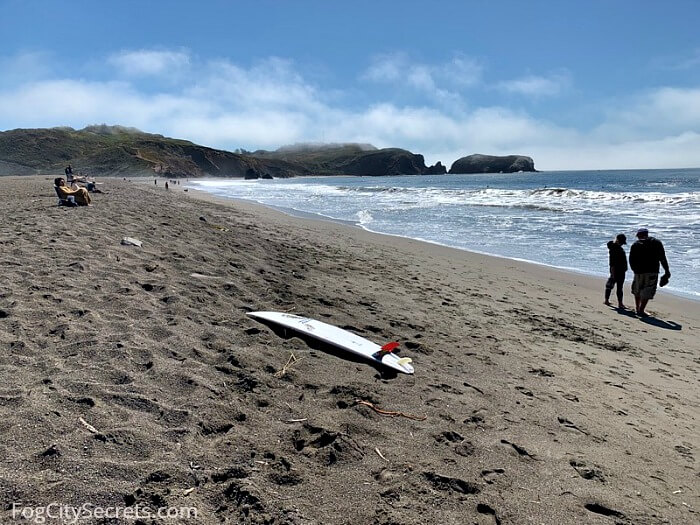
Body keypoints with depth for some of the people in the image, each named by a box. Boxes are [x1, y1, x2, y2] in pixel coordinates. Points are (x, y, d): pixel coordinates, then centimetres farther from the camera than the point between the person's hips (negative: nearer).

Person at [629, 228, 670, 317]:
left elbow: (631, 260, 3)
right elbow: (662, 258, 1)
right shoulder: (656, 242, 5)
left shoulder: (635, 245, 4)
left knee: (637, 291, 19)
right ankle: (641, 310, -4)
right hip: (652, 272, -1)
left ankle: (638, 309, 24)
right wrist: (667, 271, 5)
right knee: (647, 292, 2)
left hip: (639, 271, 1)